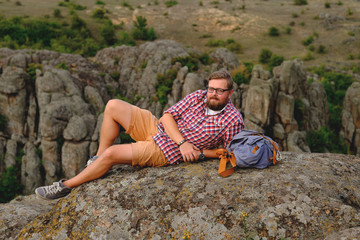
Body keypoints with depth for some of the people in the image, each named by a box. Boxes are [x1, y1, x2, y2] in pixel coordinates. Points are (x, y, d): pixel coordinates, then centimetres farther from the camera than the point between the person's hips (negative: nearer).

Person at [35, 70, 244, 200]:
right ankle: (99, 158, 9)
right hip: (157, 127, 6)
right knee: (113, 106, -5)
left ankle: (66, 186, 0)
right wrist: (182, 142, -19)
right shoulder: (199, 97, -1)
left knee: (112, 153, -20)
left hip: (165, 152, -6)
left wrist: (201, 153, -16)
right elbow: (168, 115, -3)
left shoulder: (233, 121, -13)